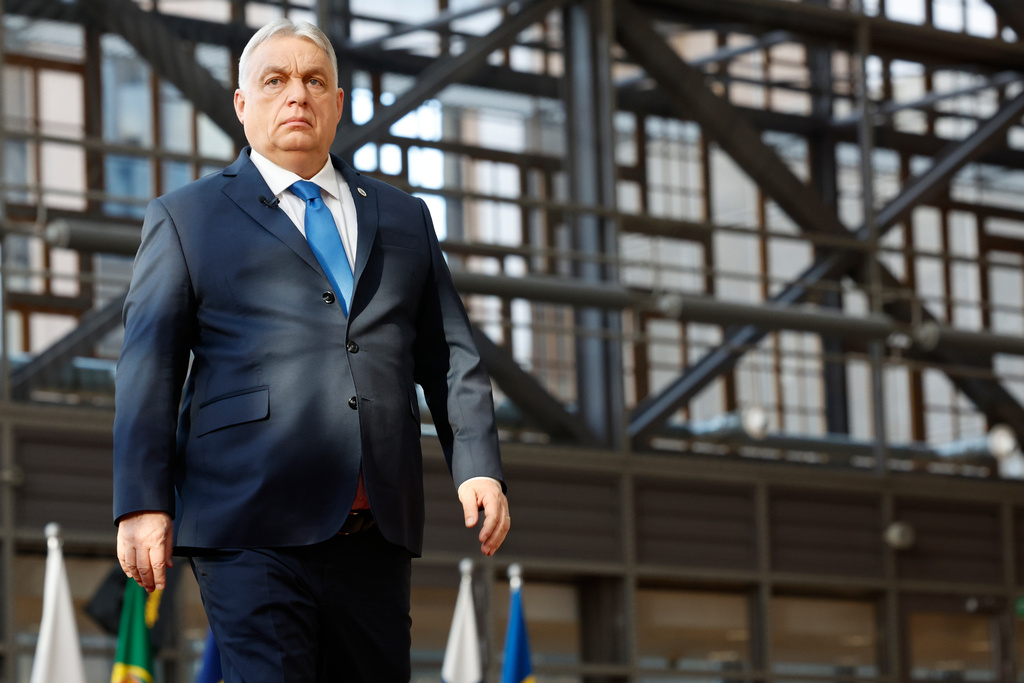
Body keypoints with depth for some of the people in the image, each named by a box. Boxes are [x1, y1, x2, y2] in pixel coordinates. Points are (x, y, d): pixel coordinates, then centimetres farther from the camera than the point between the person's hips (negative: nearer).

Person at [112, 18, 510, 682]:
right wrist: (145, 504, -6)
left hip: (377, 530, 4)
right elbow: (149, 369, 4)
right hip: (252, 527, -4)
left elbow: (451, 357, 18)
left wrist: (478, 466, 3)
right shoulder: (187, 217, 11)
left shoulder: (403, 218, 21)